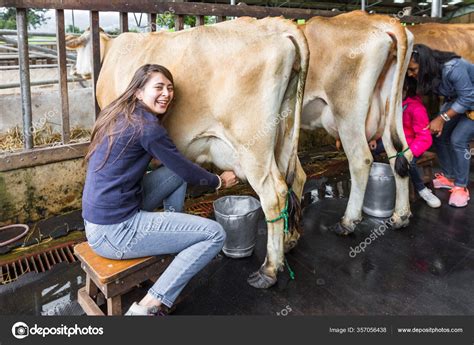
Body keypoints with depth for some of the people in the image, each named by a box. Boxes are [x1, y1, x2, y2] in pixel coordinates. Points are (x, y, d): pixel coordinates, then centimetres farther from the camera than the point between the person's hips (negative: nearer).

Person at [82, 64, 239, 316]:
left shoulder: (119, 114, 10)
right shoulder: (146, 125, -17)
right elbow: (186, 169, -6)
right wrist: (218, 181, 11)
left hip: (97, 217, 9)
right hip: (113, 232, -9)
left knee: (176, 172, 15)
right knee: (215, 235, -9)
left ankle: (173, 240, 24)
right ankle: (149, 306, -7)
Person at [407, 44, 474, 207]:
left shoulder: (453, 68, -37)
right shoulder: (427, 74, -15)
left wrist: (442, 118, -28)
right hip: (456, 101, 7)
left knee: (458, 140, -17)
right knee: (438, 135, 2)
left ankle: (461, 187, -2)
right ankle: (449, 177, 20)